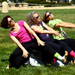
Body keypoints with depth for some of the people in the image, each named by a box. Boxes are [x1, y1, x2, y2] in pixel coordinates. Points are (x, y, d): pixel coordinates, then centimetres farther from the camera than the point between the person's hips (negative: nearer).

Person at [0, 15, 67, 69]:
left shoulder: (21, 23, 3)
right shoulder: (12, 34, 5)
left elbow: (30, 31, -5)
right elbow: (17, 42, -10)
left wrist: (38, 39, -16)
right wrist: (24, 50, -28)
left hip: (32, 41, -1)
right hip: (24, 45, 1)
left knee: (44, 46, -32)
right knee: (13, 56, -27)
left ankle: (60, 57, -43)